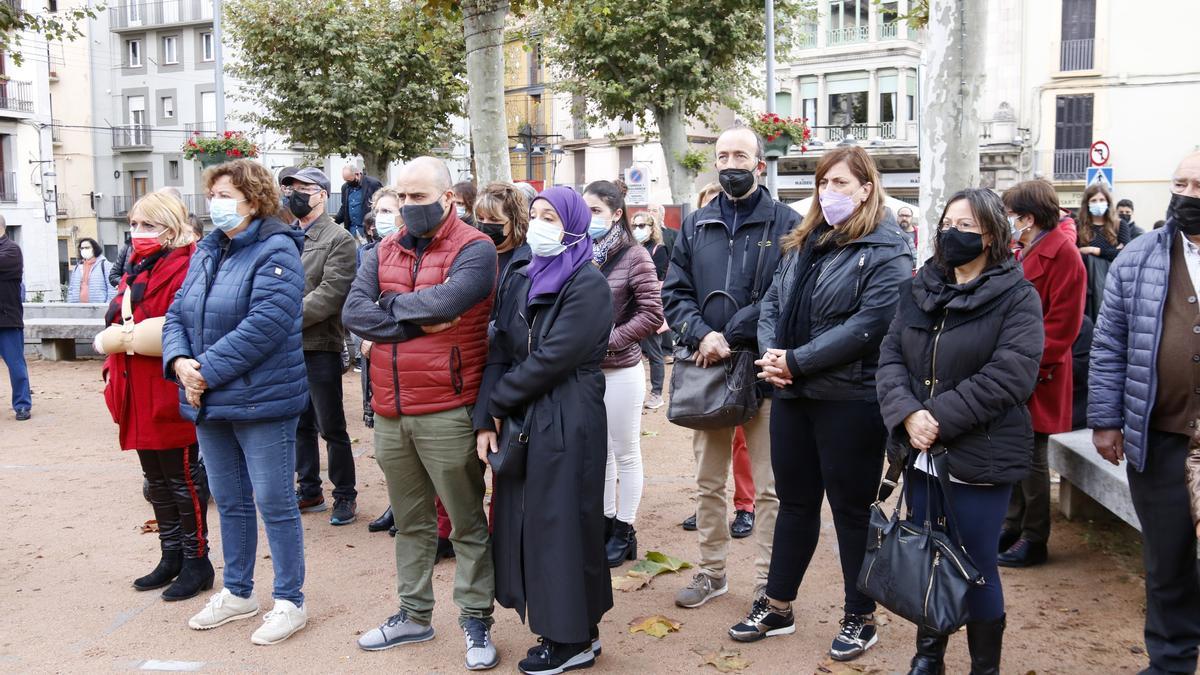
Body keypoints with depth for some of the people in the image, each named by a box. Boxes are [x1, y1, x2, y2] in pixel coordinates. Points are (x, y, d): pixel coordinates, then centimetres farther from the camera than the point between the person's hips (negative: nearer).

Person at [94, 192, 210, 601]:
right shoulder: (136, 270, 16)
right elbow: (115, 328, 21)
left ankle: (197, 562, 14)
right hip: (139, 396, 9)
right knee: (157, 480, 17)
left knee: (183, 479, 1)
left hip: (171, 395, -9)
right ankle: (171, 557, 29)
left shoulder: (184, 268, -14)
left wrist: (128, 336, -17)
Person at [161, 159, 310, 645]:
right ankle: (238, 593, 33)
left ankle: (290, 601, 14)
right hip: (209, 403, 8)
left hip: (261, 401, -8)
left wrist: (207, 369, -20)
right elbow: (177, 314, 10)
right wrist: (180, 361, -10)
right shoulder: (207, 251, 12)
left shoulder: (275, 252, -12)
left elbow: (264, 325, -23)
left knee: (274, 503, 1)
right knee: (230, 501, 18)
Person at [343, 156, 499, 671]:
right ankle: (414, 614, 32)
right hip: (389, 414, 6)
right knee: (410, 522, 18)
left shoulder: (474, 249, -7)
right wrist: (418, 323, -15)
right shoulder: (382, 253, 10)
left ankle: (476, 620, 19)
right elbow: (353, 313, -3)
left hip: (447, 412, -6)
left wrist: (389, 304, -7)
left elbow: (445, 300, -24)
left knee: (467, 523, 6)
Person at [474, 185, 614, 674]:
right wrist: (485, 421, -4)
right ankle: (558, 627, 26)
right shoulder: (519, 279, 11)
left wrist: (494, 402, -8)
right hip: (519, 421, 7)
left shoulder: (587, 284, -11)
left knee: (560, 524, 1)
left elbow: (552, 358, -17)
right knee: (526, 522, 11)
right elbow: (499, 352, 5)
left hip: (567, 425, -7)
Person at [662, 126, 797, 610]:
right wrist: (702, 335, -11)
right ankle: (711, 571, 29)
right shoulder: (695, 226, 11)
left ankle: (769, 582, 15)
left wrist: (731, 337, -16)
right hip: (707, 367, 5)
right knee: (708, 482, 14)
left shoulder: (785, 224, -2)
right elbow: (675, 292, 7)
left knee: (768, 487, 3)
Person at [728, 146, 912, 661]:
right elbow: (773, 302, 10)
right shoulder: (804, 243, 14)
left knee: (851, 508, 5)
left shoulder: (886, 251, -9)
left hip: (850, 400, -7)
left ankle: (860, 618, 21)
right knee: (795, 501, 16)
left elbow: (869, 325, -20)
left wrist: (797, 361, -20)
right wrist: (771, 353, -10)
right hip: (792, 393, 7)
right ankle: (777, 606, 29)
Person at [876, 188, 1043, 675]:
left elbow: (1007, 375, -18)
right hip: (922, 452, 5)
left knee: (975, 565, 4)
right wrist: (908, 413, -16)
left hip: (981, 457, -5)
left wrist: (940, 417, -20)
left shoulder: (1017, 297, -8)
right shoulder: (919, 290, 9)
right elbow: (891, 356, 2)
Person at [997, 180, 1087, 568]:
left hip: (1036, 378, -8)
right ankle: (1012, 528, 26)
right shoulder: (1025, 253, 14)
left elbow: (1062, 325, -18)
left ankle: (1034, 540, 13)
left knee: (1031, 459, 1)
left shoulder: (1062, 255, -14)